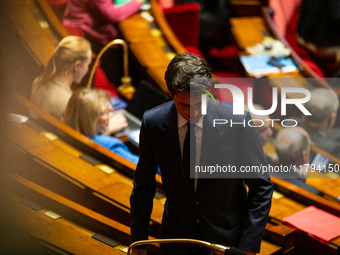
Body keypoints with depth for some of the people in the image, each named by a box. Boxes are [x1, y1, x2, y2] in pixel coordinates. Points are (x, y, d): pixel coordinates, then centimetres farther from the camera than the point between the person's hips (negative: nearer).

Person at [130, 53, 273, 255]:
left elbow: (261, 186, -12)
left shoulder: (237, 121, -20)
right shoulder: (153, 122, -14)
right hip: (176, 237, 2)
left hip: (227, 238, -2)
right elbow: (143, 185, -1)